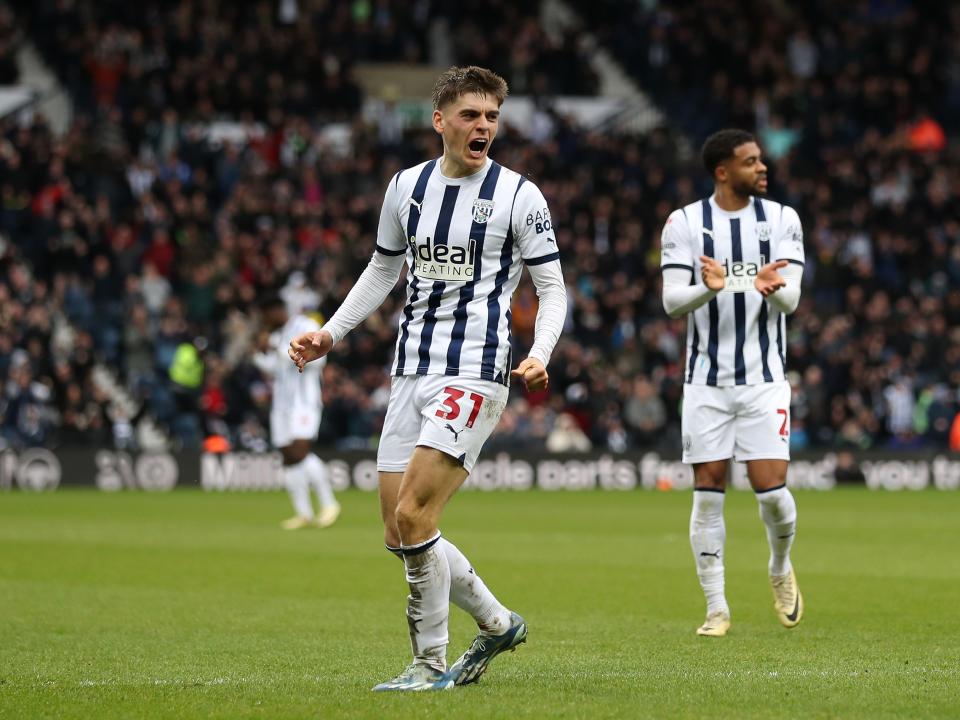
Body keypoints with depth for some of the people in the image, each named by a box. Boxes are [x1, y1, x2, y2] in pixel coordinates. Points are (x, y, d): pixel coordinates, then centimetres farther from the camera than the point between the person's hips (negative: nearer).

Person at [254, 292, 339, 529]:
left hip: (304, 400, -8)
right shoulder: (276, 334, 18)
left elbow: (315, 359, -19)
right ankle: (303, 513, 7)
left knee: (300, 452, -19)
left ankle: (329, 503, -8)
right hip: (282, 401, 8)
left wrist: (281, 351, -19)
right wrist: (259, 355, 7)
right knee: (288, 458, 3)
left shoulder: (305, 327, -6)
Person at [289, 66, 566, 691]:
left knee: (412, 516, -17)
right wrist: (331, 335, 14)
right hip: (412, 371, 6)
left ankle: (432, 664, -4)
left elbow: (553, 287, -1)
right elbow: (383, 270, 23)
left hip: (474, 372, -6)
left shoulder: (518, 195, -4)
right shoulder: (407, 186, 9)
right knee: (400, 533, 4)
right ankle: (498, 624, 25)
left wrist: (539, 356, -18)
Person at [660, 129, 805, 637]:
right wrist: (710, 288, -28)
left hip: (764, 376, 0)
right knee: (708, 490, -1)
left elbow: (791, 300, -5)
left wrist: (772, 287, -29)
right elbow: (672, 301, -7)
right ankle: (716, 608, 7)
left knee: (771, 488, -8)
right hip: (707, 379, 0)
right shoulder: (684, 223, 0)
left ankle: (781, 569, 23)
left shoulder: (782, 219, 2)